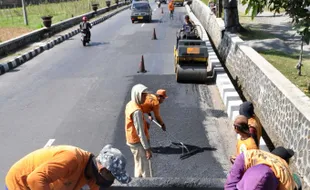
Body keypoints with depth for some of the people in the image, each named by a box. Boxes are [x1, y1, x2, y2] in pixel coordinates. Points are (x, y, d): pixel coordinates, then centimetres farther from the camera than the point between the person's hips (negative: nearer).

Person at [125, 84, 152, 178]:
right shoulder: (137, 111, -27)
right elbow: (140, 132, -27)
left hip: (132, 141, 9)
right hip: (139, 143, -9)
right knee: (145, 168, 4)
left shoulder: (130, 104, 1)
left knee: (138, 166, 22)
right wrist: (147, 148, -23)